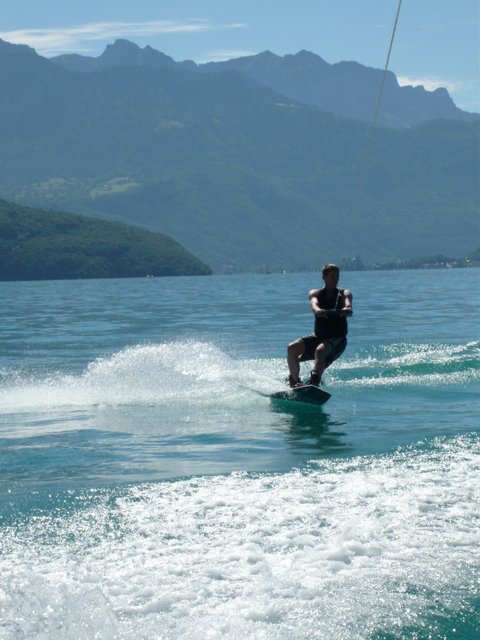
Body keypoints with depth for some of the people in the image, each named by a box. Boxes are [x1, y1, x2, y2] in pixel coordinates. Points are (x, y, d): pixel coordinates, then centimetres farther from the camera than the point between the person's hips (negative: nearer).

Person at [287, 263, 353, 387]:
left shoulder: (344, 294, 2)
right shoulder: (315, 293, 7)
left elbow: (349, 309, -19)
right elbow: (314, 306, -17)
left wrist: (346, 310, -44)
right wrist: (319, 311, -41)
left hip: (337, 340, -3)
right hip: (318, 337, 3)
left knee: (320, 350, -34)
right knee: (292, 348, -19)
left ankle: (313, 383, -48)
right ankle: (295, 382, -9)